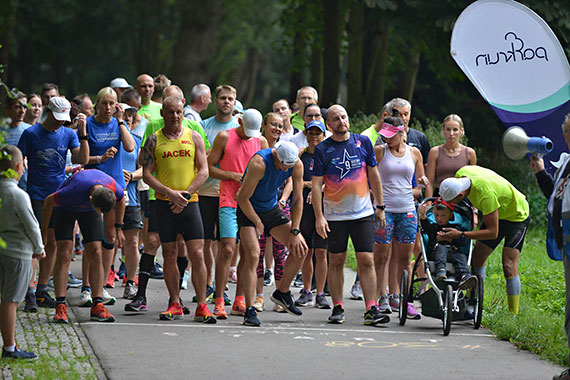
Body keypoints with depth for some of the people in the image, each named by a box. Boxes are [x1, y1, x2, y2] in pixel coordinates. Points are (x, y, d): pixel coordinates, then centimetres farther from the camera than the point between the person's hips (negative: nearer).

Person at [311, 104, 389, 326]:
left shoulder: (363, 142, 3)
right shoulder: (322, 149, -3)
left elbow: (373, 175, 11)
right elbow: (316, 185, -4)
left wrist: (380, 207, 10)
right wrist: (319, 216, -11)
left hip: (363, 213, 1)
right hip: (335, 215, -1)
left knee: (367, 261, -5)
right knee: (336, 262, 5)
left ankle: (371, 309, -5)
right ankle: (337, 308, 13)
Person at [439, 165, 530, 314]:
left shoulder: (486, 194, -42)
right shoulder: (461, 174, -20)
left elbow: (492, 232, -34)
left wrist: (460, 235, -36)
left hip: (517, 216, -8)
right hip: (497, 213, 8)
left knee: (509, 267, -17)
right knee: (477, 257, 6)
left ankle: (513, 315, -12)